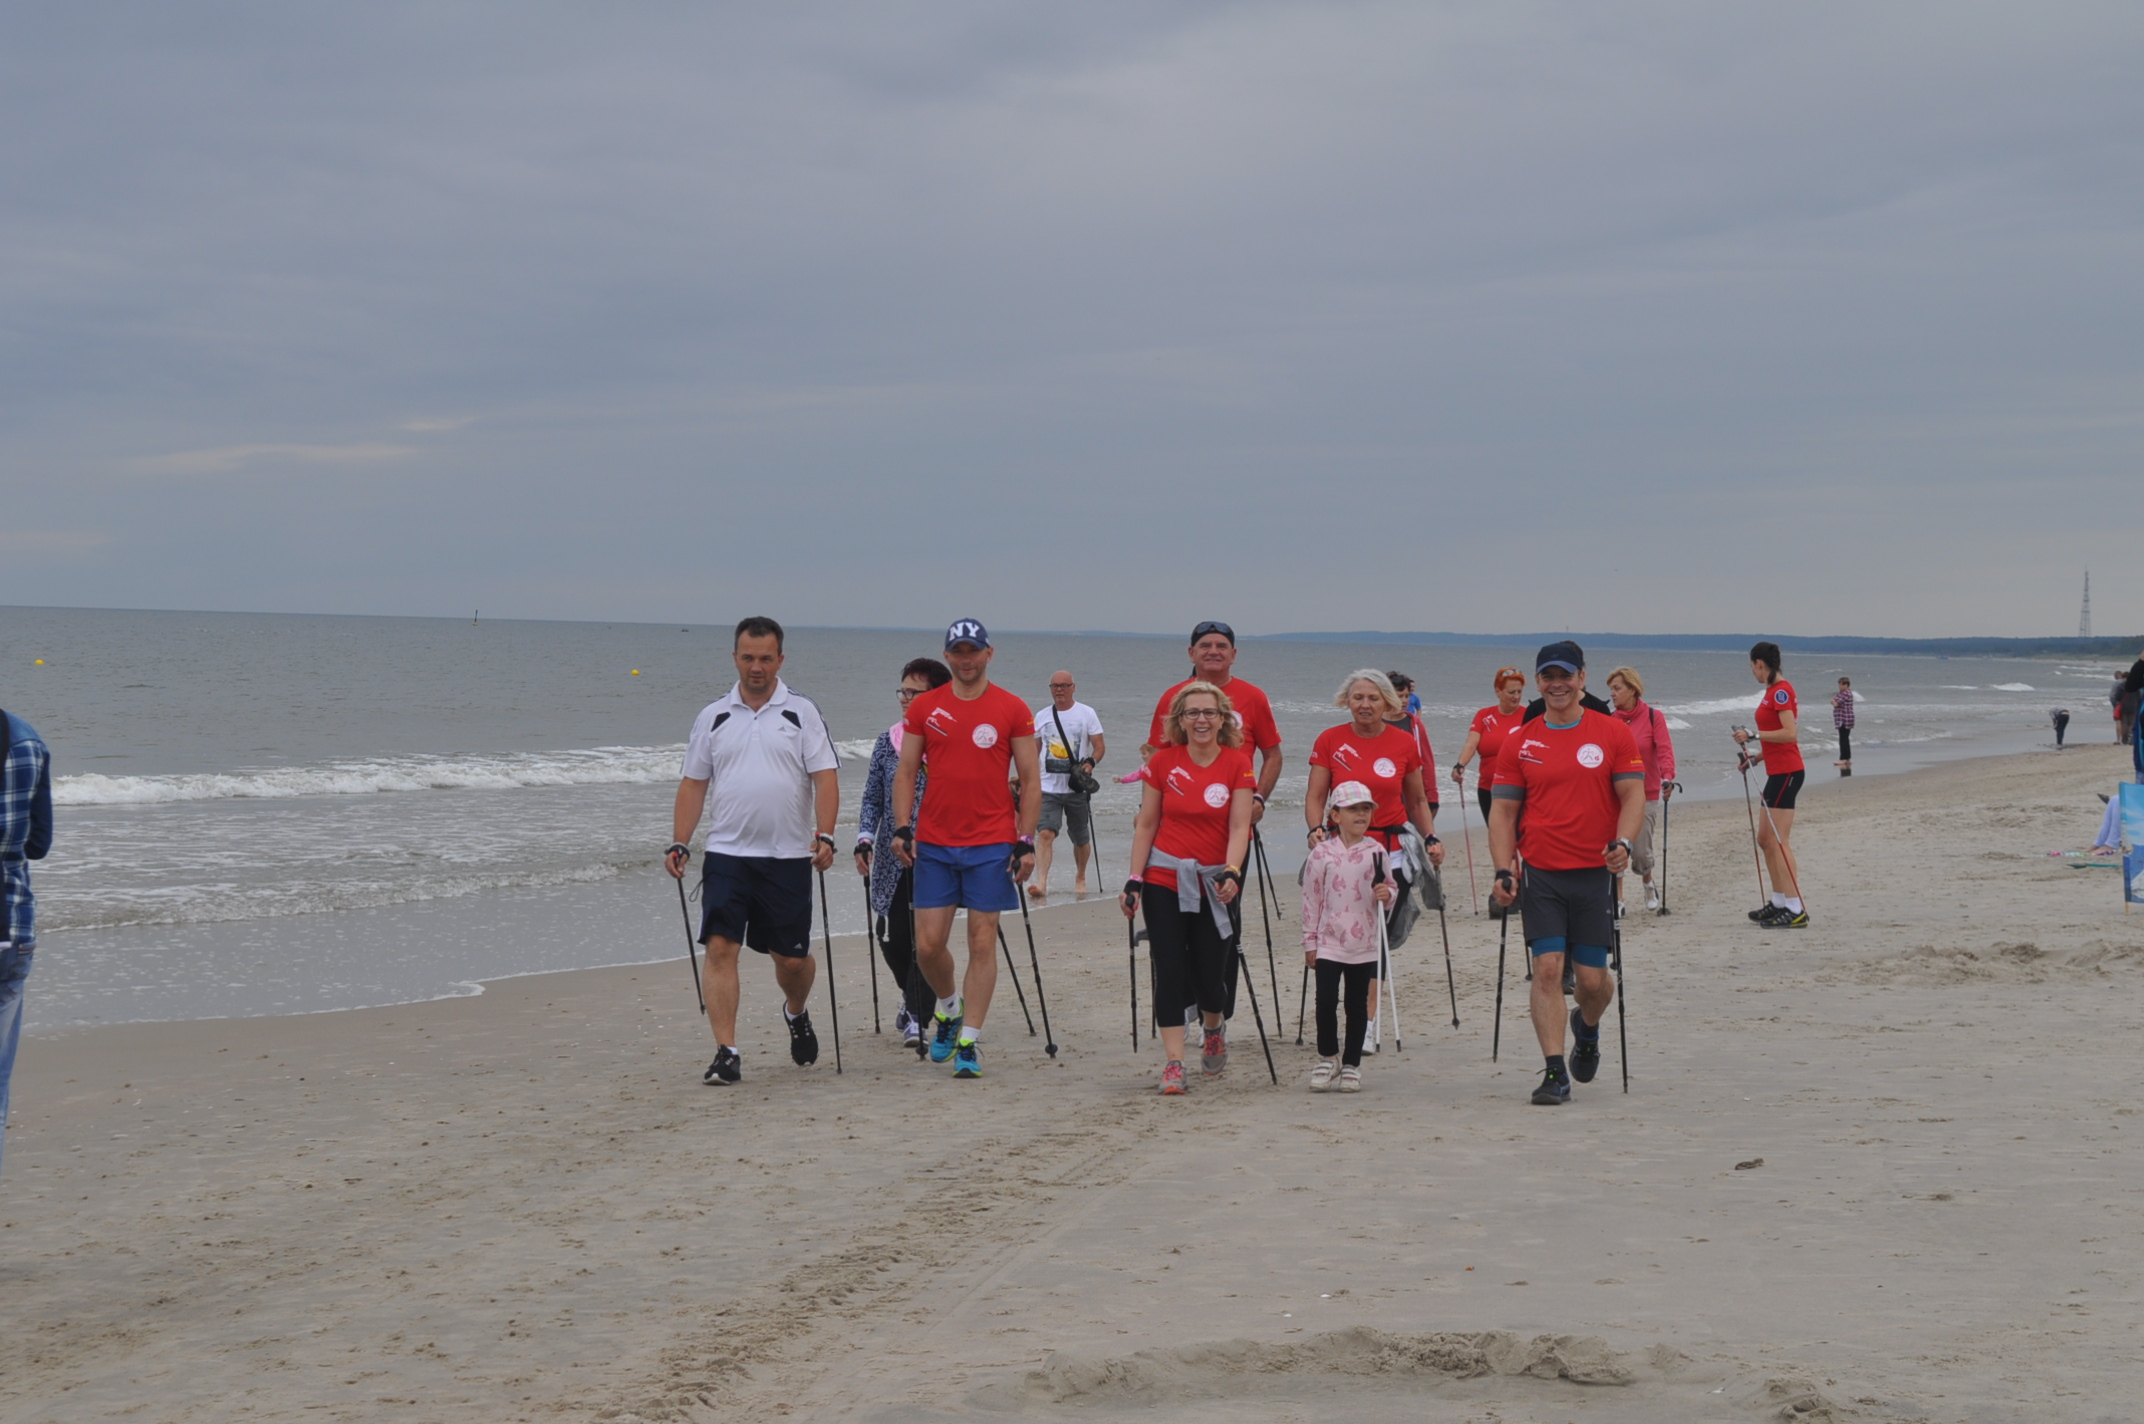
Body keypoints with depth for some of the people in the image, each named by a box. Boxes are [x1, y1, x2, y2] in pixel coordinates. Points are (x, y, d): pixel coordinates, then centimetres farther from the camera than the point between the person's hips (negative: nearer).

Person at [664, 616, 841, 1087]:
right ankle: (726, 1053, -9)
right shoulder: (713, 717, 8)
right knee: (720, 948, -11)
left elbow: (825, 778, -4)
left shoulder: (802, 712, 2)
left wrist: (824, 836, -16)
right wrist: (679, 844, 1)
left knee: (791, 958, 7)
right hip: (726, 854, 1)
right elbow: (693, 784, 10)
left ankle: (796, 1013, 40)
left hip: (787, 856, -1)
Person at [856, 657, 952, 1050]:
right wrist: (865, 840, -3)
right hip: (891, 860, 4)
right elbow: (873, 798, 11)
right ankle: (913, 997, 33)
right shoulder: (887, 742, 7)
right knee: (892, 938, 7)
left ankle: (917, 1017, -1)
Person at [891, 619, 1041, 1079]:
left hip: (992, 843, -2)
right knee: (928, 944, 0)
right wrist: (902, 827, -3)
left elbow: (1030, 780, 2)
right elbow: (906, 772, 9)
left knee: (983, 942, -1)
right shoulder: (924, 708, 6)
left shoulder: (1013, 710, 1)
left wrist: (1026, 842, -5)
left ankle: (969, 1042, 5)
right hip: (934, 843, 2)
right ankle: (948, 1007, 29)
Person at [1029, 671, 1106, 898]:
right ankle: (1041, 883, -27)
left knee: (1081, 838, 12)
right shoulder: (1042, 716, 10)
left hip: (1077, 787, -1)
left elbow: (1099, 746, -3)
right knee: (1045, 834, -18)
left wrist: (1091, 762, -23)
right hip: (1048, 787, 1)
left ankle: (1080, 878, 36)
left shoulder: (1086, 713, 1)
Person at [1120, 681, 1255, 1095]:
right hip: (1164, 878, 0)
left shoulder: (1237, 764, -3)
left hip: (1214, 881, 0)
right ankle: (1173, 1063, -2)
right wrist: (1133, 880, -1)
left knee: (1210, 972, 2)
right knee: (1169, 970, -5)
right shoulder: (1162, 762, -1)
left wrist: (1231, 872, -24)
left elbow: (1239, 827, -9)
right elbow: (1146, 824, 4)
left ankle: (1213, 1029, 36)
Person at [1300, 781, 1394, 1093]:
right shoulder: (1322, 853, -3)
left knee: (1358, 1005, 6)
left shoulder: (1375, 852, 2)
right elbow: (1311, 899, 1)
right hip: (1328, 943, -2)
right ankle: (1328, 1058, 13)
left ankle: (1351, 1064, 17)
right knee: (1326, 1001, -6)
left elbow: (1387, 891, 12)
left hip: (1363, 945, 2)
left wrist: (1386, 895, -13)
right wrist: (1310, 942, 0)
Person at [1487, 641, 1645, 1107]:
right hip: (1540, 875, 1)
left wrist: (1622, 843, -18)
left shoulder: (1613, 734, 2)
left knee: (1593, 977, 2)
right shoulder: (1520, 743, 5)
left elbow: (1633, 796, 0)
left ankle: (1587, 1027, 37)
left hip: (1595, 872, -1)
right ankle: (1555, 1073, -6)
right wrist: (1503, 871, -5)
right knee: (1547, 968, -9)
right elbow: (1504, 811, 6)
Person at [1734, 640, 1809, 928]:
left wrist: (1753, 735, -21)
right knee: (1765, 839, 14)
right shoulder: (1772, 691, 16)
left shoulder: (1781, 690, -13)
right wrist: (1755, 756, 17)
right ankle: (1779, 903, 20)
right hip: (1777, 771, 11)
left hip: (1786, 771, -11)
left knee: (1778, 840, -12)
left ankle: (1796, 911, -13)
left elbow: (1790, 733, -23)